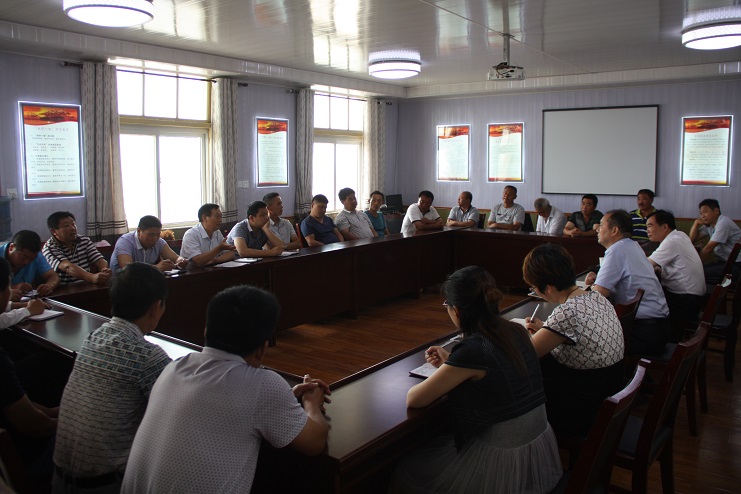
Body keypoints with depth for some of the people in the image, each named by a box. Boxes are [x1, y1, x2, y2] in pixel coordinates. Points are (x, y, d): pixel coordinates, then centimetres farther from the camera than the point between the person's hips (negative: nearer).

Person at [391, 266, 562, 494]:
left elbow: (413, 399, -17)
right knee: (440, 445, 30)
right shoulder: (516, 332, -4)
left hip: (503, 465, -7)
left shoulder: (472, 351, -26)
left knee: (405, 471, 12)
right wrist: (450, 364, 13)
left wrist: (441, 374, 1)